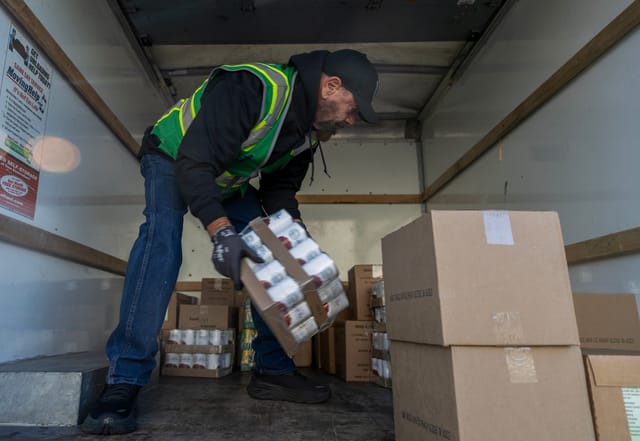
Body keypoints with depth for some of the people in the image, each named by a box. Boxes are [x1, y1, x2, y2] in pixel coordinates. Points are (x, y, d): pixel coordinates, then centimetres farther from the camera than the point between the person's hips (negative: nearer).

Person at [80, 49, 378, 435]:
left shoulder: (310, 130, -9)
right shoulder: (251, 88, -36)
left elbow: (279, 188, -4)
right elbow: (195, 163, -41)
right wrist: (221, 231, -52)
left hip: (229, 182, 7)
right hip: (173, 160, -6)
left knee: (268, 256, -4)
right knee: (161, 242, -32)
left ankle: (274, 371, 3)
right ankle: (125, 382, -23)